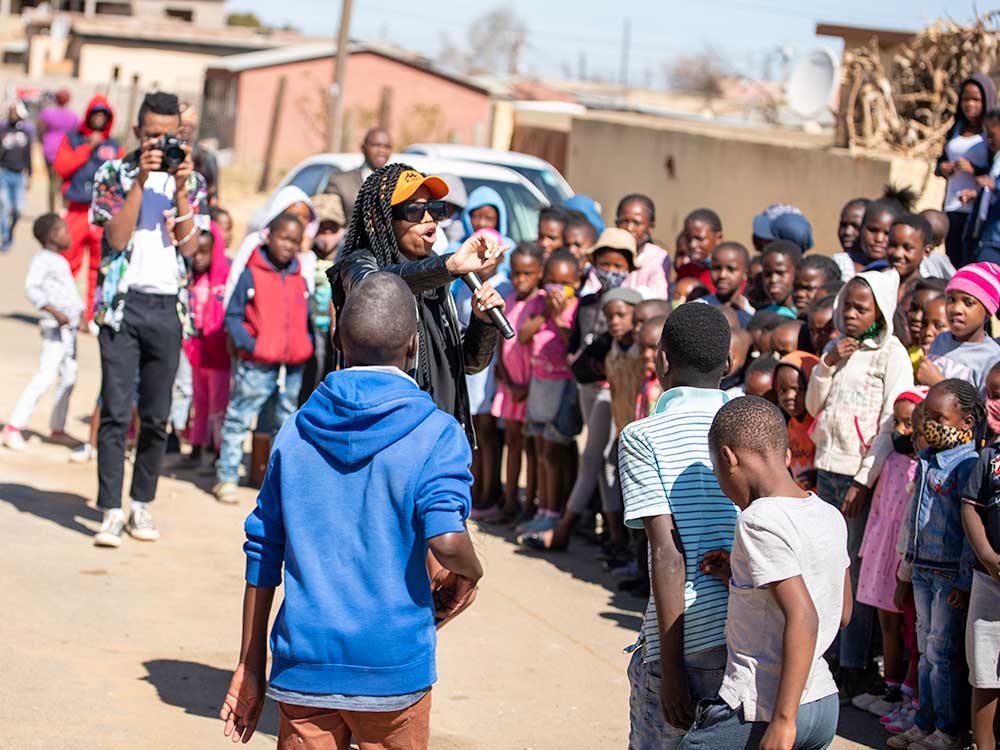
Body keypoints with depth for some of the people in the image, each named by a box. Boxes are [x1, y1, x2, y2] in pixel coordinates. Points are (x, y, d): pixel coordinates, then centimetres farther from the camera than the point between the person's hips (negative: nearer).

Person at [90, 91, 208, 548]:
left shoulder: (193, 181, 9)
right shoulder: (113, 174, 3)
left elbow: (190, 246, -2)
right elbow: (117, 237, -9)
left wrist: (180, 186, -9)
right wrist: (141, 181, -14)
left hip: (168, 307, 2)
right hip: (122, 303, -2)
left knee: (157, 416, 6)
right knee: (116, 412, -8)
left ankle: (142, 505, 18)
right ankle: (111, 512, -6)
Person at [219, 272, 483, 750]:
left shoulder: (295, 433, 5)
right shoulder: (436, 434, -6)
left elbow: (263, 556, 8)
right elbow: (446, 542, -21)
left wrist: (250, 666, 15)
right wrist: (470, 575, 3)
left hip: (303, 670, 3)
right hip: (393, 673, -3)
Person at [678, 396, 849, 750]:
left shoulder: (760, 521, -16)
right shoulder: (829, 517, 7)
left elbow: (803, 619, -24)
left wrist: (783, 720, -24)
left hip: (759, 713, -8)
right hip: (825, 706, 8)